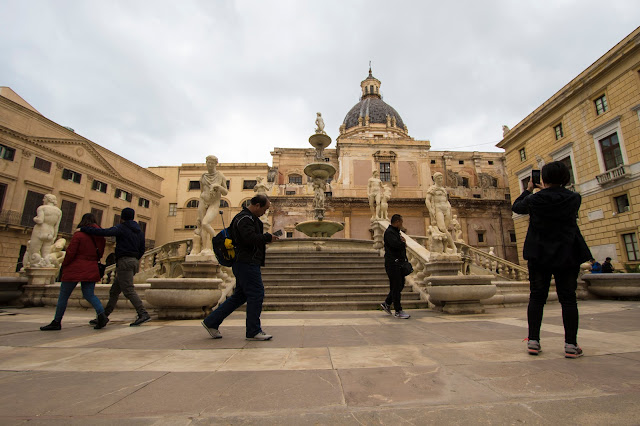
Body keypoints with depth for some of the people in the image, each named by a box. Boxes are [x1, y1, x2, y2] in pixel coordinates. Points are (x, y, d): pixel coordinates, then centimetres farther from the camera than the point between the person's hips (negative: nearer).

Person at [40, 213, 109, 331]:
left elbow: (70, 253, -10)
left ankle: (56, 322, 19)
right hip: (91, 270, 5)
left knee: (63, 296, 10)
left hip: (75, 270, -5)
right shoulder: (99, 237, 6)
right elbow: (100, 254, 11)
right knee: (89, 294, 8)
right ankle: (101, 314, -12)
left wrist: (64, 265, 5)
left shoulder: (78, 235, -11)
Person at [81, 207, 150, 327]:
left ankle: (143, 314, -19)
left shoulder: (121, 228, -5)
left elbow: (104, 232, -19)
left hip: (124, 261, -8)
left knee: (128, 290, -12)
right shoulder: (139, 231, 18)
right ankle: (104, 315, 22)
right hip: (134, 262, 9)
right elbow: (142, 250, 18)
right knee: (114, 291, 16)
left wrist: (83, 229, -9)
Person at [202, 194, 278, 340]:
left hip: (246, 263, 11)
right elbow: (250, 237, -27)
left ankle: (211, 322, 23)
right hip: (247, 263, -11)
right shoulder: (244, 218, -13)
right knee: (256, 294, -5)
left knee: (239, 295, 15)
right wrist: (268, 237, -14)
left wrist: (261, 245, 12)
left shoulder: (250, 218, 21)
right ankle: (253, 332, 5)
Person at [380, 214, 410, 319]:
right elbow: (395, 244, -27)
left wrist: (402, 242, -3)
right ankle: (398, 311, 4)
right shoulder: (389, 232, -12)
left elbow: (401, 245, 20)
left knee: (400, 285, 14)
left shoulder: (396, 232, 21)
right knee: (396, 287, -4)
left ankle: (386, 303, 26)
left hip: (399, 263, 10)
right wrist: (403, 243, -6)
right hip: (393, 263, -10)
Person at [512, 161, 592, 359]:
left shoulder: (534, 199, -8)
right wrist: (548, 189, 25)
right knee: (568, 298, 7)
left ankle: (533, 341, 9)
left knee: (536, 297, 6)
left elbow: (516, 207, 10)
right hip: (567, 255, 1)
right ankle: (571, 344, 9)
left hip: (539, 255, -1)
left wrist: (528, 190, 23)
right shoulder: (574, 198, -3)